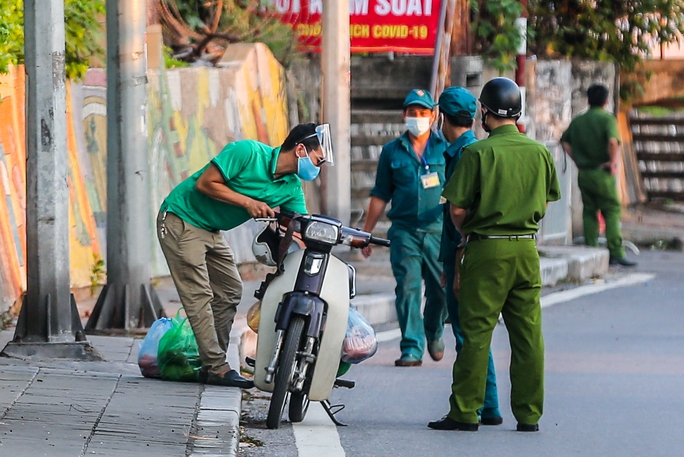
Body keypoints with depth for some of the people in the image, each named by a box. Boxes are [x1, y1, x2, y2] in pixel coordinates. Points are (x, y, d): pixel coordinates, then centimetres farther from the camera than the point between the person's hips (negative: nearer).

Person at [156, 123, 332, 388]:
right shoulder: (248, 152, -23)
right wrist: (247, 202, -24)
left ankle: (212, 364, 13)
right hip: (181, 220, -9)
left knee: (230, 291, 8)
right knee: (199, 295, -10)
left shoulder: (292, 187, 0)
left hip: (211, 231, 9)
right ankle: (216, 368, -13)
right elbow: (205, 183, -22)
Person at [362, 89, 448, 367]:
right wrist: (366, 232, 13)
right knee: (407, 289, -9)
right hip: (404, 230, 0)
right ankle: (412, 349, -7)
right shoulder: (392, 152, 11)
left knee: (441, 290, 3)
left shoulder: (446, 149, 8)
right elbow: (380, 195, 15)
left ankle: (433, 332, 32)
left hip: (438, 229, 0)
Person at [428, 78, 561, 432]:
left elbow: (458, 208, -9)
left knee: (476, 332, 1)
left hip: (487, 249, -4)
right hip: (526, 248, 4)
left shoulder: (477, 153, -9)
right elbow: (544, 203, 13)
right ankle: (529, 414, 8)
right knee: (528, 333, 6)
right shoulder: (540, 153, 4)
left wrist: (468, 234, 9)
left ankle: (465, 412, 3)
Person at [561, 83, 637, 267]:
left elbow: (564, 140, 13)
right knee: (611, 212, -1)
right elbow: (613, 141, -25)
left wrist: (576, 159, 13)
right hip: (602, 173, -5)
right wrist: (613, 162, -13)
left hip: (583, 173, 5)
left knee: (589, 212, 11)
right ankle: (616, 253, -6)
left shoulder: (578, 120, 9)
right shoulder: (607, 118, -10)